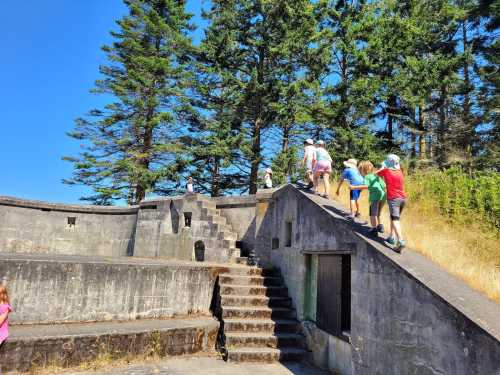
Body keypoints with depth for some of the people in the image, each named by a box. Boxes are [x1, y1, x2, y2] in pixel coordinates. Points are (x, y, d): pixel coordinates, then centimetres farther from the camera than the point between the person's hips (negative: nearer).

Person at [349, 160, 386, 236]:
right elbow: (384, 185, 23)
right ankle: (380, 226, 32)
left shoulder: (367, 176, 1)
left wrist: (354, 187, -15)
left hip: (375, 196, -7)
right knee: (378, 213, 24)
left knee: (373, 214, 0)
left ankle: (374, 229, -4)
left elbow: (366, 186, -15)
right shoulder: (377, 176, 23)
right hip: (383, 196, 7)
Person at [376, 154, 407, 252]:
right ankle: (392, 237, 26)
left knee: (395, 220, -13)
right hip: (403, 198, 6)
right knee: (394, 217, 21)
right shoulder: (400, 171, 10)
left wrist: (382, 168, 34)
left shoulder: (386, 170, -3)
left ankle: (400, 241, -27)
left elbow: (376, 173, 17)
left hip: (393, 199, -6)